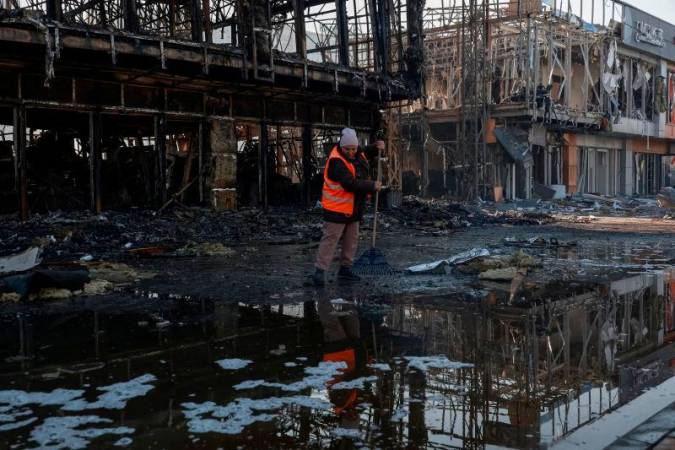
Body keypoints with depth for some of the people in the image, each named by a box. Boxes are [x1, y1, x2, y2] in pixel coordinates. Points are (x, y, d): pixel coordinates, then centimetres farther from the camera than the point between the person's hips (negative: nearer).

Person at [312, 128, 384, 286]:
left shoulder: (357, 154, 5)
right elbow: (350, 184, -29)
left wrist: (376, 148, 11)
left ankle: (345, 270, 24)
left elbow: (365, 154, 32)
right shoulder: (336, 162, -22)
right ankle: (319, 271, -4)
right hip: (337, 209, -9)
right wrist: (372, 186, -20)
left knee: (352, 240, 14)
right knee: (330, 239, -7)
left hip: (353, 209, 9)